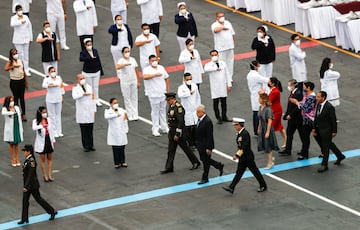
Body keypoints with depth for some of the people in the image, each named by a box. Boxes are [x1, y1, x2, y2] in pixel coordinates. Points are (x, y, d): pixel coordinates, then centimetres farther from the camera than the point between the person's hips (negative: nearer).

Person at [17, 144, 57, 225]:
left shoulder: (31, 161, -24)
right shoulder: (27, 159, 4)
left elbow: (31, 175, -25)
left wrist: (26, 186, -24)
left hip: (32, 185, -9)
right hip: (27, 184, 9)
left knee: (38, 199, 5)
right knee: (25, 200, 10)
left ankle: (52, 212, 20)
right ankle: (24, 219, 17)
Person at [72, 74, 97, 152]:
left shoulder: (89, 87, 13)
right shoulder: (75, 88, -1)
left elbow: (93, 99, 14)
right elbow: (74, 96, -22)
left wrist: (94, 110, 11)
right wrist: (83, 94, -24)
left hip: (90, 112, 3)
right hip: (82, 113, -3)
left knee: (90, 130, 5)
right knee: (84, 131, -2)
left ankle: (91, 145, 12)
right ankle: (86, 146, 4)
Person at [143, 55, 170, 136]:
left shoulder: (161, 68, 8)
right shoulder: (147, 70, -12)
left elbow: (166, 79, 16)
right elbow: (145, 77, -35)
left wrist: (168, 91, 13)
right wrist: (155, 74, -35)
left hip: (163, 94, 5)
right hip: (153, 95, -5)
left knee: (163, 111, 15)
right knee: (155, 112, 0)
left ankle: (164, 127, 25)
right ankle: (155, 129, 7)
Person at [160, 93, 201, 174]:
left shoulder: (178, 107, -22)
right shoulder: (171, 106, 7)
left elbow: (181, 121, -25)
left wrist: (177, 134, -24)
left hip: (178, 131, -9)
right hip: (172, 131, 9)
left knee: (185, 148, 5)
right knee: (171, 150, 9)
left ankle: (195, 162, 21)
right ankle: (169, 168, 13)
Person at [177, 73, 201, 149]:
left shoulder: (194, 86, 7)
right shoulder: (181, 87, -9)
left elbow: (198, 97, 17)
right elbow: (180, 95, -32)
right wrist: (190, 92, -28)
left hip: (195, 111, 4)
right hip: (187, 112, -4)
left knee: (196, 127, 5)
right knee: (187, 129, -2)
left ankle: (195, 143, 17)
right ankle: (190, 144, 7)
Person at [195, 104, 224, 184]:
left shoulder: (207, 121, -25)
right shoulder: (200, 119, 3)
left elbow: (209, 136, -23)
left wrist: (208, 148, -22)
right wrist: (197, 143, 18)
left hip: (205, 146, -9)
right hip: (200, 145, 9)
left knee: (206, 161, 4)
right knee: (203, 159, 19)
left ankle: (205, 178, 20)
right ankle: (219, 166, 34)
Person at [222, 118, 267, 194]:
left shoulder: (245, 133, -22)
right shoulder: (239, 133, 6)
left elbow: (244, 147, -26)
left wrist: (237, 155, -25)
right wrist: (237, 155, 15)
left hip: (248, 157, -9)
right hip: (242, 158, 9)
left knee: (255, 171, 4)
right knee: (239, 172, 8)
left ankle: (263, 186, 17)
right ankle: (231, 188, 6)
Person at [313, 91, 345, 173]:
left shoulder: (329, 107, -21)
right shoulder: (318, 105, 3)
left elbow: (333, 120, -17)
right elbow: (316, 117, 10)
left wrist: (334, 131, -15)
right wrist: (314, 128, 8)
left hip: (327, 130, -8)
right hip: (320, 129, 8)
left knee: (325, 147, 0)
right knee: (329, 144, 21)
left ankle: (324, 165, 8)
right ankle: (340, 156, 39)